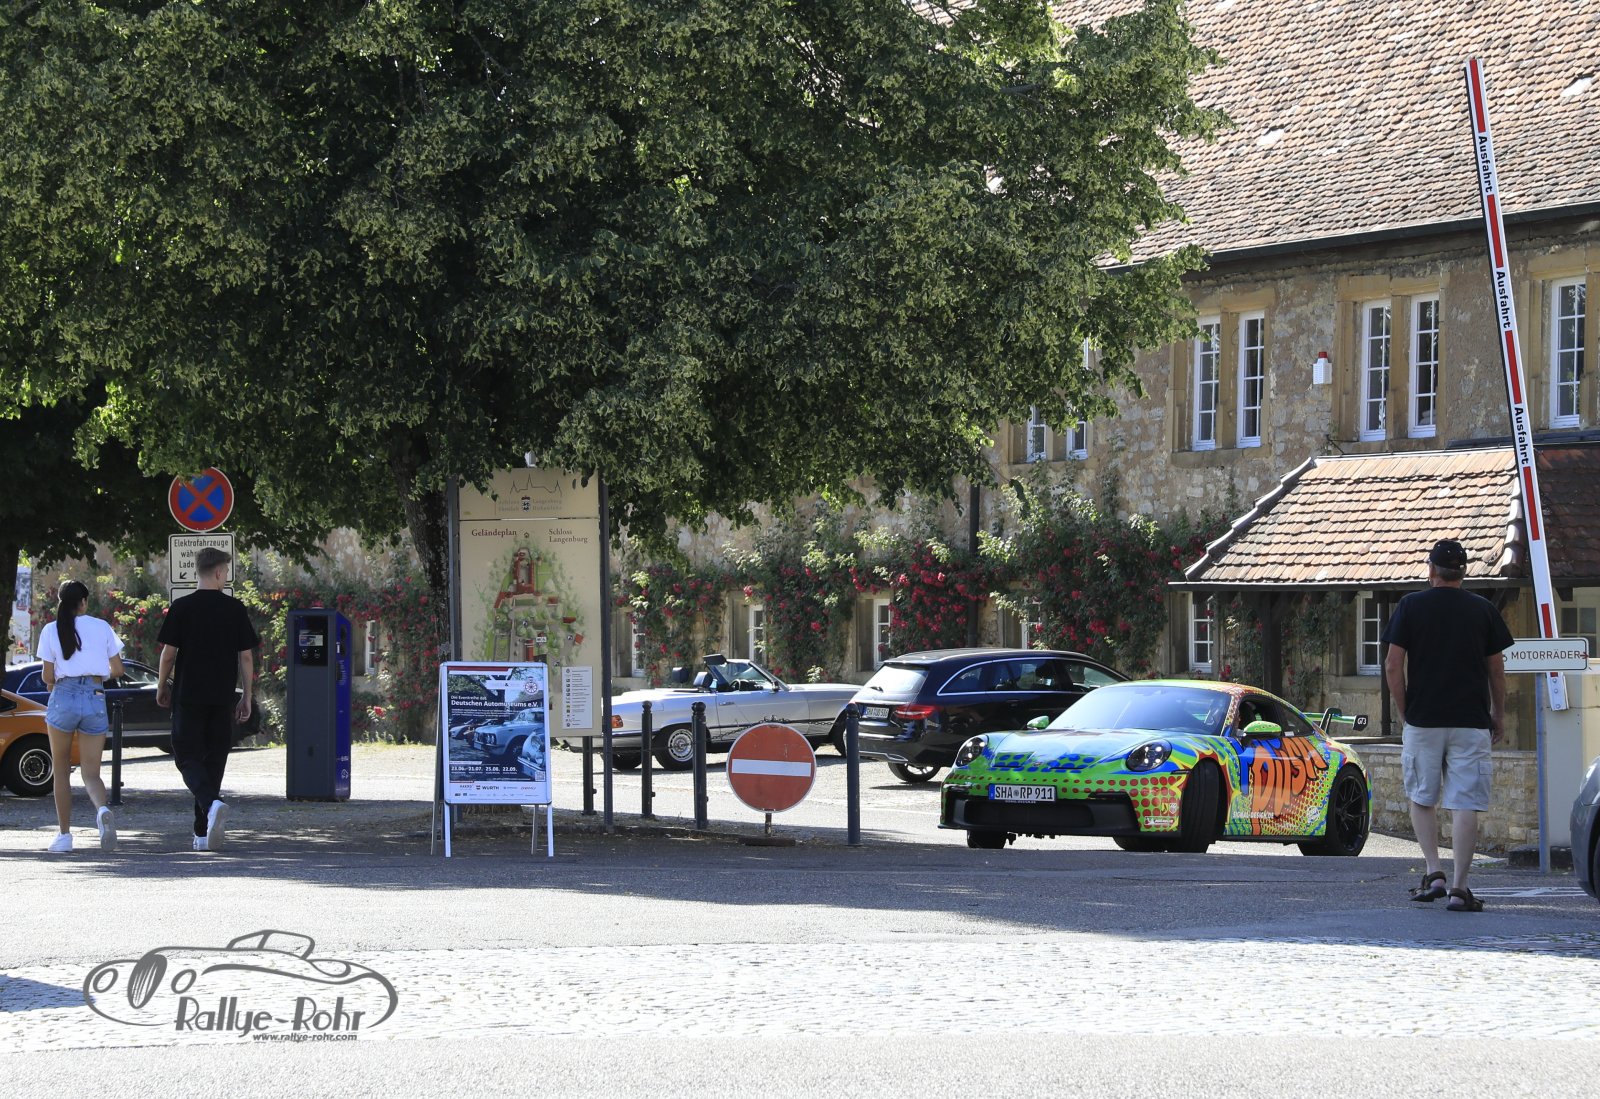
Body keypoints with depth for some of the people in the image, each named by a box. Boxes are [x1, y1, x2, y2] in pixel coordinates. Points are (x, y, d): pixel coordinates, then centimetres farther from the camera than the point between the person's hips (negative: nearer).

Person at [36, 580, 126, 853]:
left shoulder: (51, 630, 3)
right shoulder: (101, 627, 6)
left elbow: (47, 676, 1)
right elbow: (117, 670, 6)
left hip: (63, 697, -1)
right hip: (96, 699, 1)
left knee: (62, 771, 13)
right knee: (91, 773, 2)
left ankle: (64, 835, 10)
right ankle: (103, 810, -30)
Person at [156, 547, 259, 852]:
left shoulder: (182, 607, -4)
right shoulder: (235, 608, 0)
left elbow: (168, 653, -3)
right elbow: (246, 657, 1)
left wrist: (163, 687, 12)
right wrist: (246, 697, 8)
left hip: (188, 696, -2)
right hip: (223, 698, 2)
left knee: (187, 757, 1)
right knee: (214, 759, 9)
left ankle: (212, 804, -27)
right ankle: (203, 832, 11)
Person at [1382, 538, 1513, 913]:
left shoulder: (1411, 606, 0)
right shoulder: (1483, 610, 3)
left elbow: (1393, 665, -3)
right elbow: (1496, 669, 7)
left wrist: (1404, 712, 8)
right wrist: (1498, 714, 19)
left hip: (1422, 721, 0)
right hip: (1471, 723, 0)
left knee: (1422, 798, 16)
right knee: (1465, 804, -1)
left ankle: (1433, 871, 3)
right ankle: (1459, 887, -6)